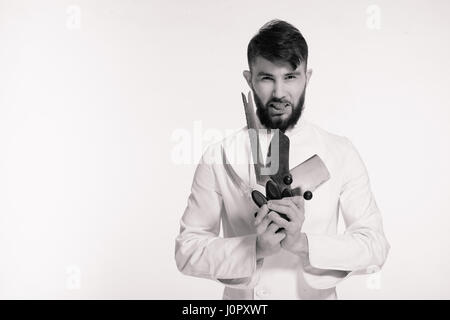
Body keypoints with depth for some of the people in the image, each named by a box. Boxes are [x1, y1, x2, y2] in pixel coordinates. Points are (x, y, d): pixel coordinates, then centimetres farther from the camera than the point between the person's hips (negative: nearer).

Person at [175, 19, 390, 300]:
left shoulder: (341, 153, -9)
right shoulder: (218, 158, -11)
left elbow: (375, 246, -11)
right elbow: (187, 250, -11)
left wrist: (302, 241, -27)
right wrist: (255, 247, -26)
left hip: (316, 294, 1)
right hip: (240, 297, 0)